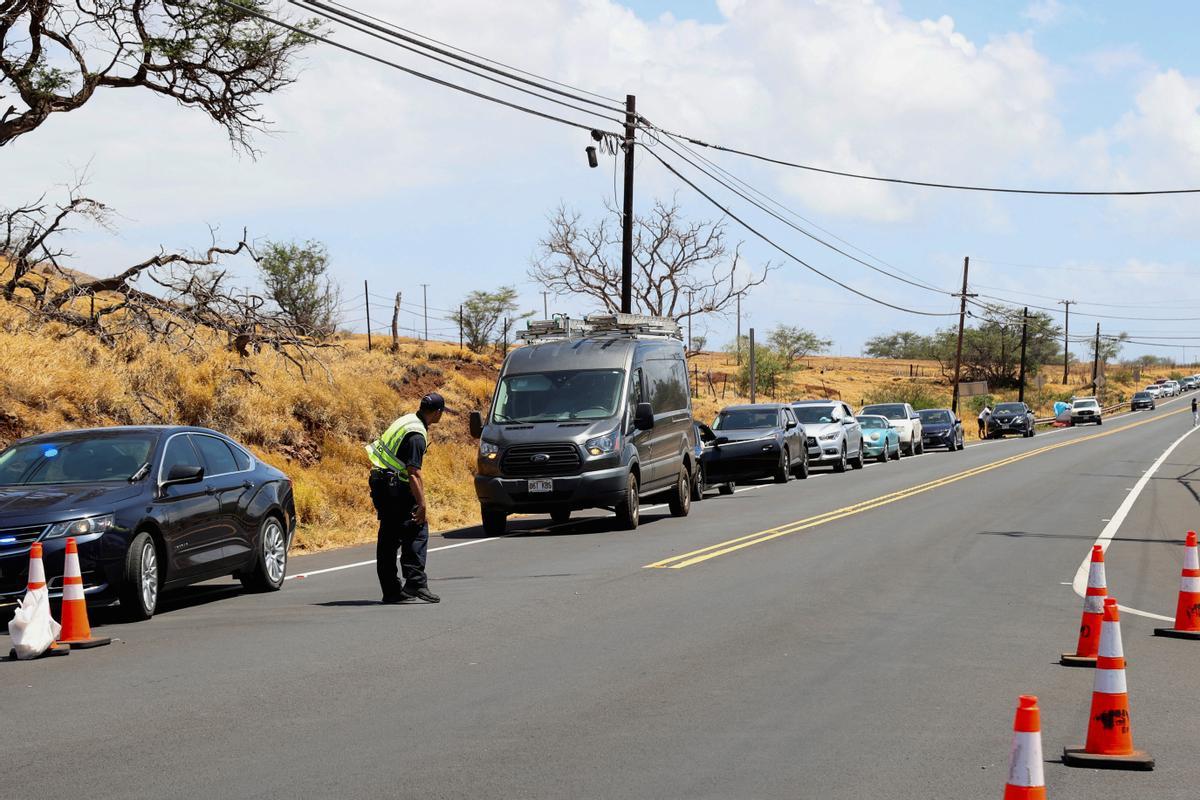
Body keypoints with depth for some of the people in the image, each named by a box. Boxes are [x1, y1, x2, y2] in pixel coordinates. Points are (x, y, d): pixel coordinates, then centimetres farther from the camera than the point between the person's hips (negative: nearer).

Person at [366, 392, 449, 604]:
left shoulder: (407, 420, 12)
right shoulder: (417, 435, -17)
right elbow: (413, 473, -23)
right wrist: (421, 505, -22)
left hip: (379, 482, 10)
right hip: (395, 486, -10)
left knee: (389, 537, 11)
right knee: (417, 531, -7)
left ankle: (391, 590, 14)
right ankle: (415, 582, -14)